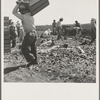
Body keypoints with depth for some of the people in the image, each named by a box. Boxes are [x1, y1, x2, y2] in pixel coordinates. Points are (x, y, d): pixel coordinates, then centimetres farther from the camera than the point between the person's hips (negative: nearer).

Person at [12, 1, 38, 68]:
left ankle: (31, 60, -8)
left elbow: (14, 12, -4)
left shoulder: (23, 16, -12)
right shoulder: (30, 15, 11)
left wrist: (18, 4, 3)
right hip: (34, 33, 8)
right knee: (33, 47, 19)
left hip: (29, 34, -8)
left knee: (24, 48, 0)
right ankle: (35, 61, 23)